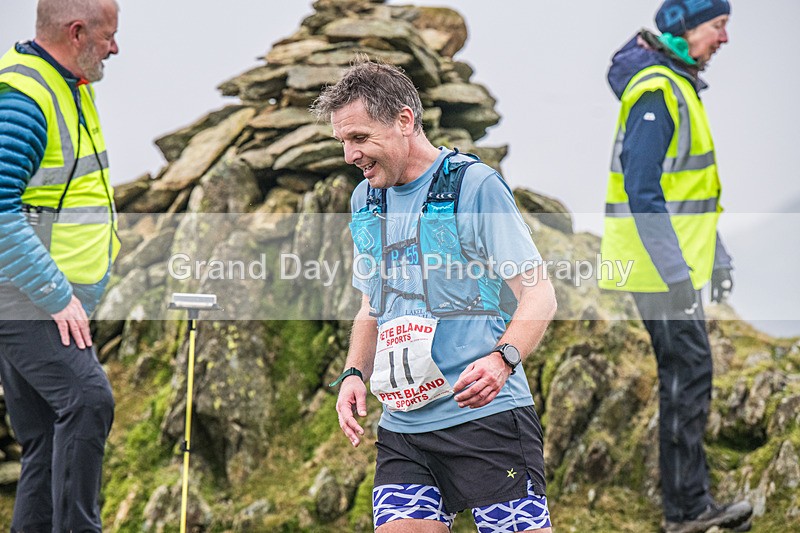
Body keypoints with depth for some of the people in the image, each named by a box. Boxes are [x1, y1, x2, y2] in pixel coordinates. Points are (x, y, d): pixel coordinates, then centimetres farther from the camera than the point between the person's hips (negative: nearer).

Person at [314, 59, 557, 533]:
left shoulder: (475, 185, -7)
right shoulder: (365, 201, 14)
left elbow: (539, 295, -8)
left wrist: (501, 359, -26)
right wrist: (355, 374, 7)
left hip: (486, 414, -6)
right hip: (402, 427, 6)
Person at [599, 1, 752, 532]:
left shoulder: (679, 85, 15)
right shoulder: (656, 91, -18)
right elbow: (642, 190, -23)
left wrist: (716, 255, 22)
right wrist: (676, 273, -24)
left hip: (675, 259, 10)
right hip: (659, 262, -10)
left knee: (686, 373, 11)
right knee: (689, 373, -8)